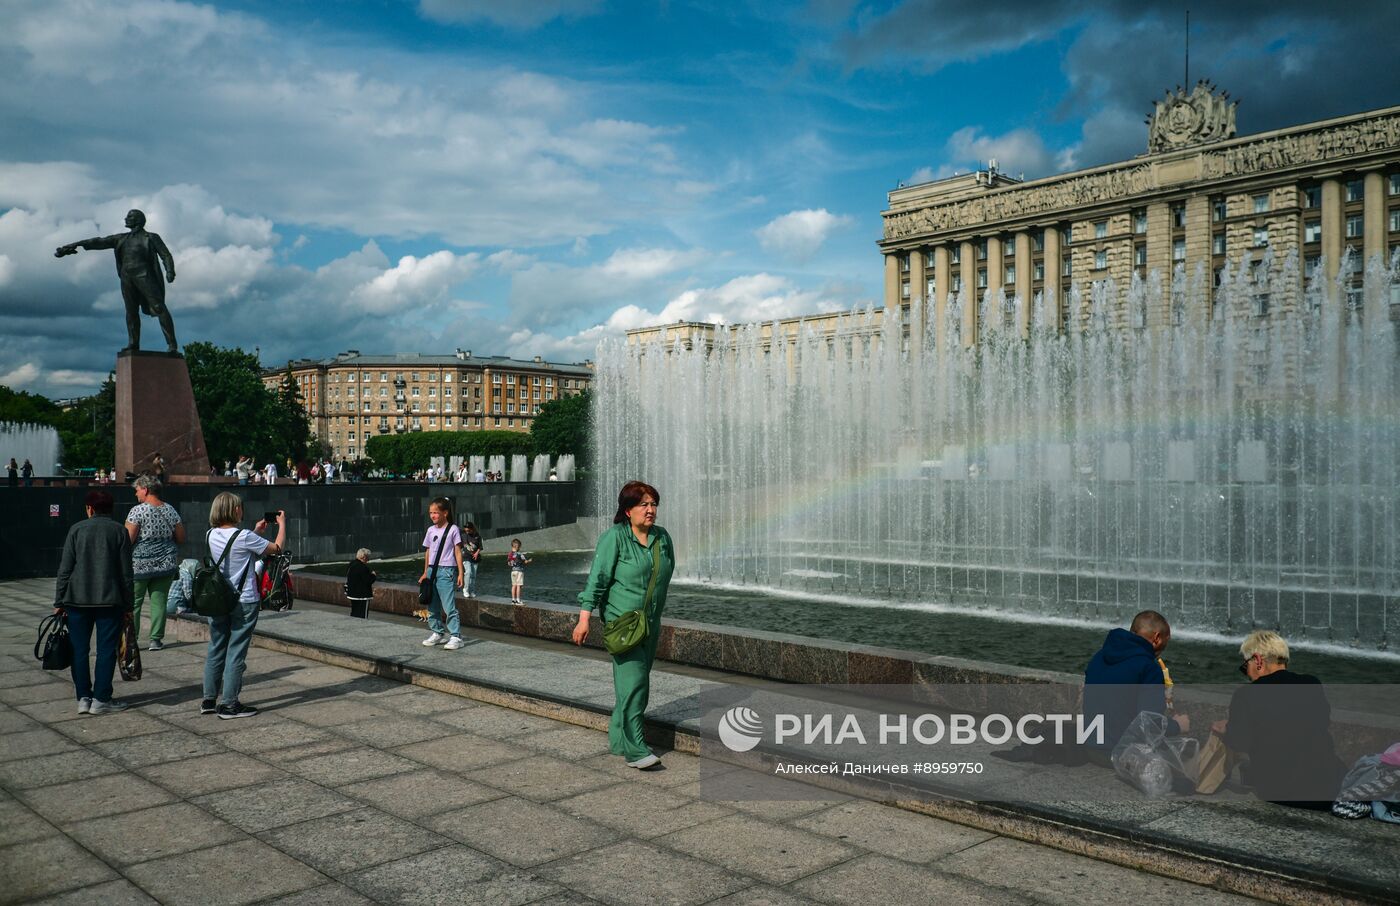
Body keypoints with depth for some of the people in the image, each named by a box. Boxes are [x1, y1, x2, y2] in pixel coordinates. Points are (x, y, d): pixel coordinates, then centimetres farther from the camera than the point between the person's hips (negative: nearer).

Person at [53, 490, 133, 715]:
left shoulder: (77, 530, 2)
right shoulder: (119, 532, 1)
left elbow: (65, 568, 0)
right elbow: (126, 572, 1)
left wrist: (59, 602, 6)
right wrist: (128, 605, 6)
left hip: (78, 599, 1)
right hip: (110, 600, -1)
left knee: (79, 650, 10)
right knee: (106, 650, 3)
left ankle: (83, 697, 11)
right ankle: (101, 699, 2)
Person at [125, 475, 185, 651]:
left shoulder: (138, 510, -11)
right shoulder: (170, 511, 4)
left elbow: (127, 539, -14)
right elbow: (181, 539, 10)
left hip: (140, 563, -4)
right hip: (165, 563, 4)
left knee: (133, 602, 4)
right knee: (159, 601, 7)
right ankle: (156, 640, 7)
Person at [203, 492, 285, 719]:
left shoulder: (212, 536, 2)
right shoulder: (244, 537, -17)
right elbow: (277, 548, -7)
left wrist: (256, 532, 22)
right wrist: (282, 524, 6)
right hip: (243, 603, -7)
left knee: (216, 650, 14)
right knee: (236, 653, -1)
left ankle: (209, 700, 21)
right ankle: (229, 704, 3)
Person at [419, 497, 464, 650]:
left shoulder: (453, 529, -5)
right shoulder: (430, 530, 10)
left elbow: (458, 552, -4)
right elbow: (428, 552, 15)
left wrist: (460, 573, -8)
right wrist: (425, 573, 14)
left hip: (447, 570, -6)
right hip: (432, 570, 6)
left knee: (449, 606, -10)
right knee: (432, 606, 10)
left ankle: (455, 636, -8)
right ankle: (438, 633, 22)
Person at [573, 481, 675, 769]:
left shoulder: (662, 537, 6)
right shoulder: (614, 537, -11)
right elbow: (597, 578, -12)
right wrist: (584, 618, -15)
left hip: (651, 623, 7)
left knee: (639, 681, 13)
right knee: (632, 680, -13)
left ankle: (618, 735, 29)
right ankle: (634, 749, -11)